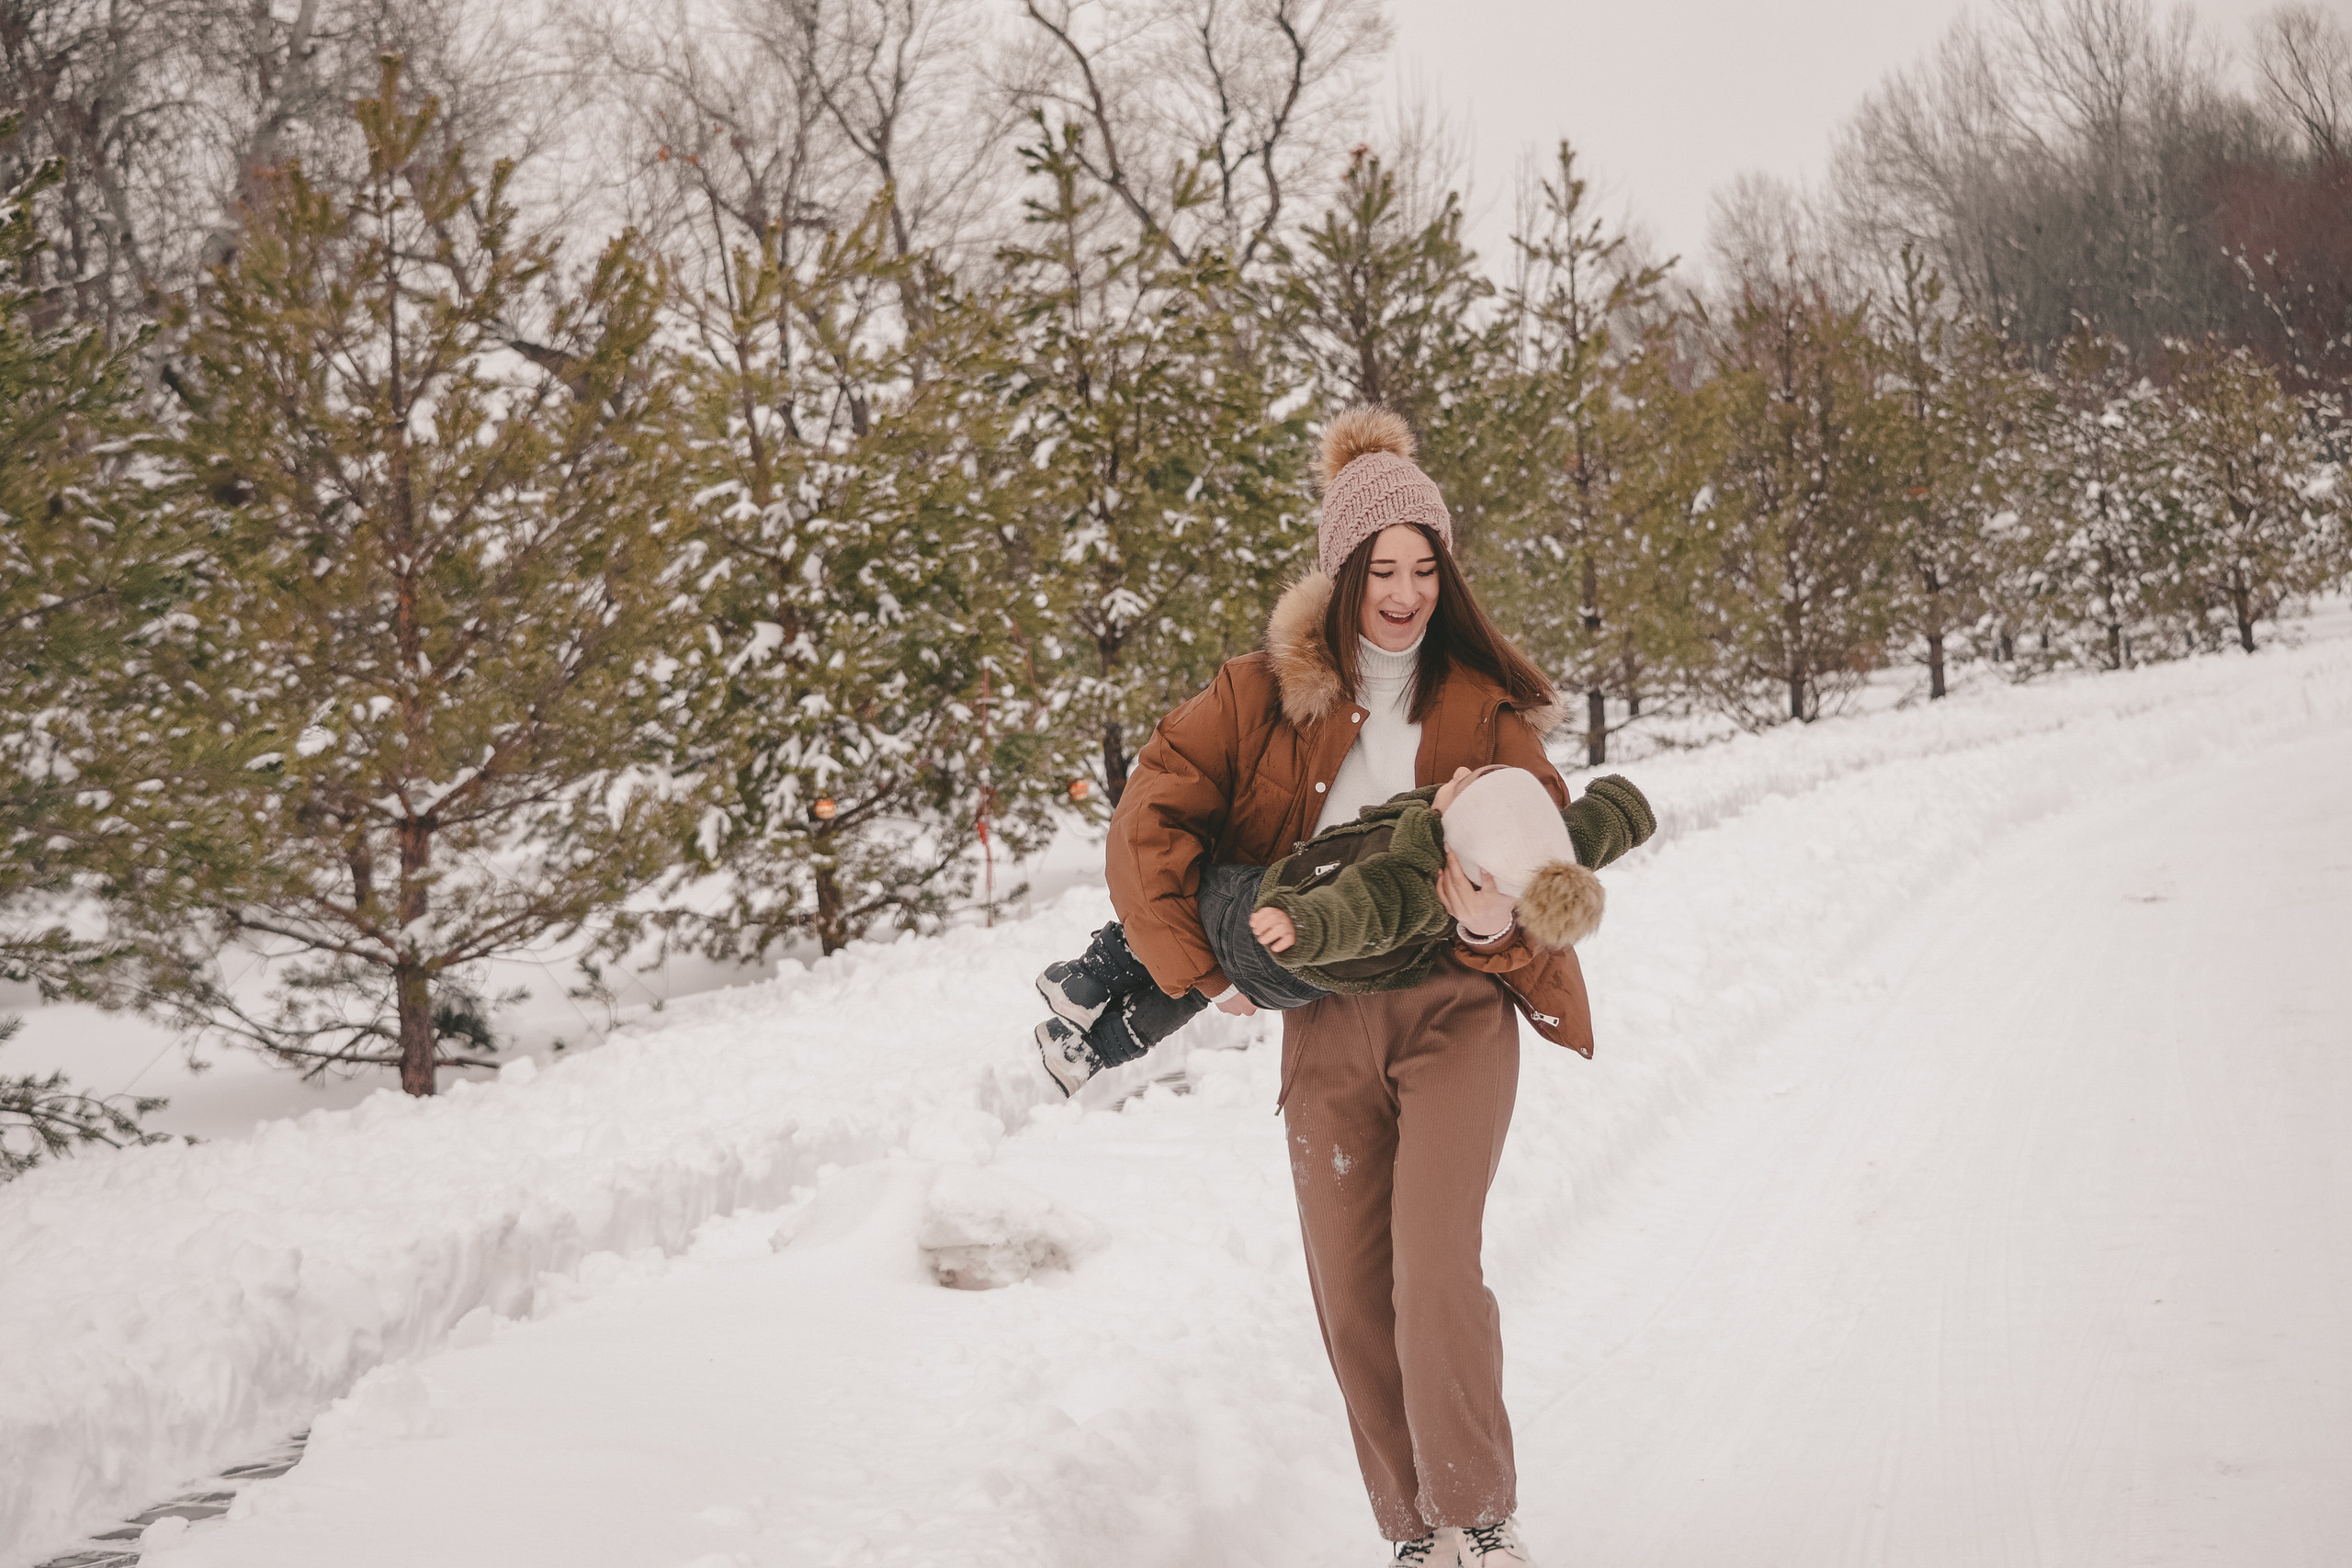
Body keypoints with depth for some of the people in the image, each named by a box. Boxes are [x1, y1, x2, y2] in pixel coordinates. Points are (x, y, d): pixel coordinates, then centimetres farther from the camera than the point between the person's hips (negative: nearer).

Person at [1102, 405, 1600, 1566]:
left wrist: (1497, 926, -22)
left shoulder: (1486, 708, 1)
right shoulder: (1263, 695, -1)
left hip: (1454, 1007, -2)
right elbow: (1149, 820, -3)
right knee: (1350, 1293, 4)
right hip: (1324, 1022, 2)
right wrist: (1200, 967, -5)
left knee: (1433, 1262, -18)